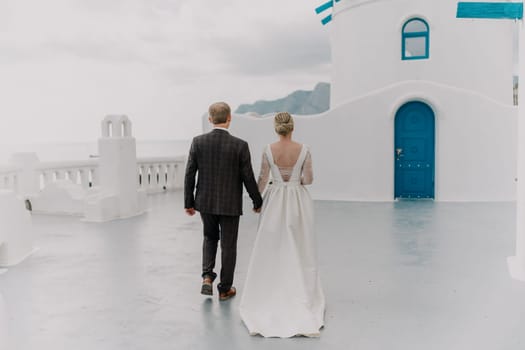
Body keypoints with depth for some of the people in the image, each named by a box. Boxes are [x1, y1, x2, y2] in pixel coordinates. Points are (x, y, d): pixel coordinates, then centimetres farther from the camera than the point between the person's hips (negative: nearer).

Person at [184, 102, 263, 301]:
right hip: (230, 204, -2)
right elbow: (248, 178, -10)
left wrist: (188, 202, 7)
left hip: (205, 202, 2)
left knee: (210, 238, 25)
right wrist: (258, 202, 5)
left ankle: (207, 277, 9)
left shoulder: (198, 142, -8)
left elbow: (189, 174, -4)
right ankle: (225, 289, 21)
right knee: (228, 245, 12)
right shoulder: (240, 145, -14)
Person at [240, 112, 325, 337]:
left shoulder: (269, 151, -9)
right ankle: (299, 292, 13)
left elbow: (263, 179, -3)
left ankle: (271, 291, 16)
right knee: (298, 249, 10)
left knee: (272, 248, 10)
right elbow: (308, 179, -6)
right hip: (298, 202, 0)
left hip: (275, 202, 0)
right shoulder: (303, 150, -9)